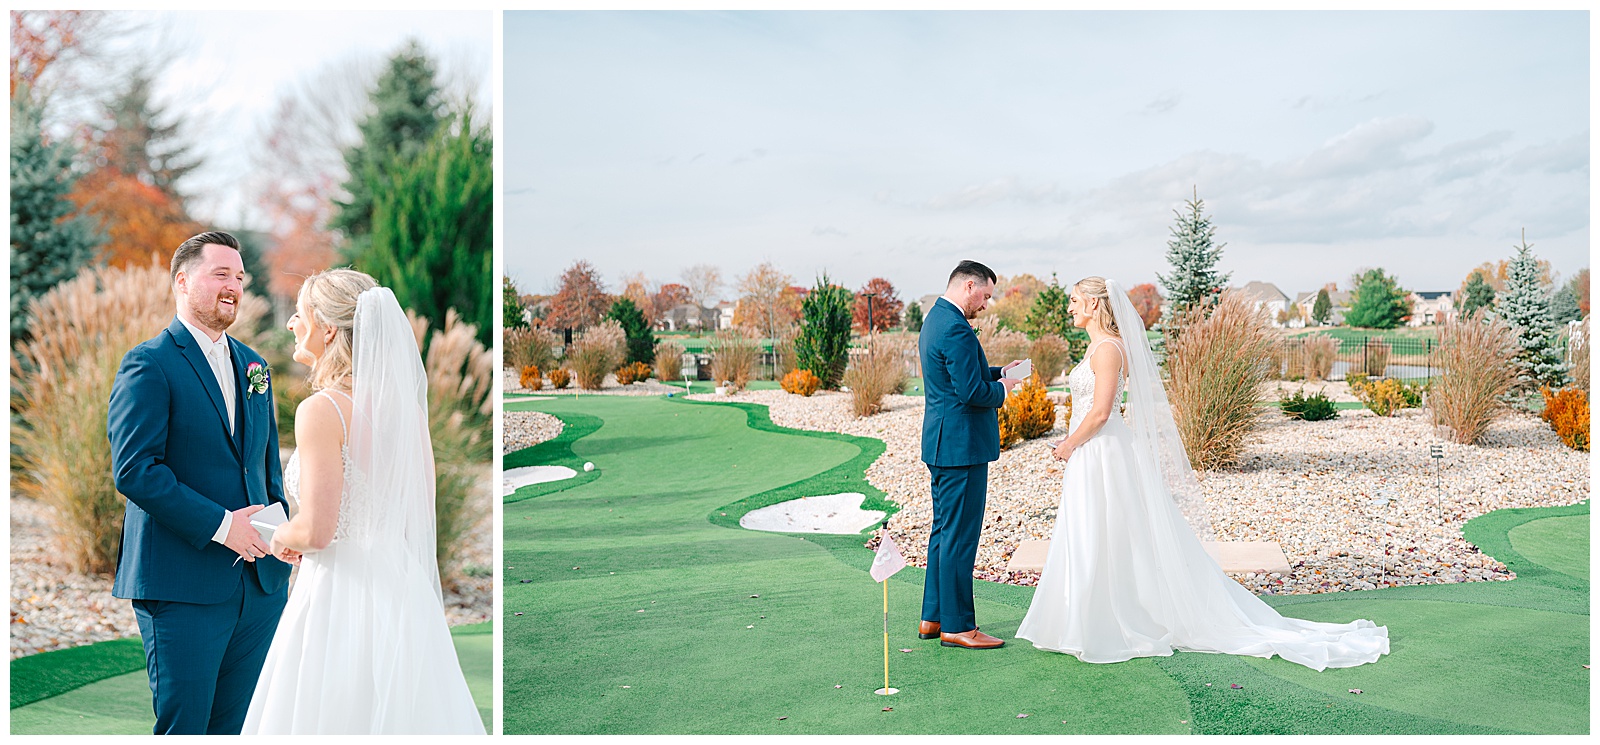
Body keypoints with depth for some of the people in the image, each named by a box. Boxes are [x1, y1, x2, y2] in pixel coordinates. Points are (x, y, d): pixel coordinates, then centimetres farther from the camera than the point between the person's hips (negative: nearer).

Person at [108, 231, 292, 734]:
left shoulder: (253, 365, 15)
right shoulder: (149, 364, -7)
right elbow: (133, 470, -16)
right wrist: (220, 524, -19)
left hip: (260, 580, 6)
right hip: (183, 587, -6)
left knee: (238, 726, 14)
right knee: (182, 726, 3)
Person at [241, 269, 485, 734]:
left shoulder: (321, 410, -15)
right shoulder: (403, 402, 4)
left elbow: (316, 531, -18)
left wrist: (283, 536, 1)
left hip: (340, 592, -7)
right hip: (403, 586, 7)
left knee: (333, 718, 6)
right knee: (398, 711, 16)